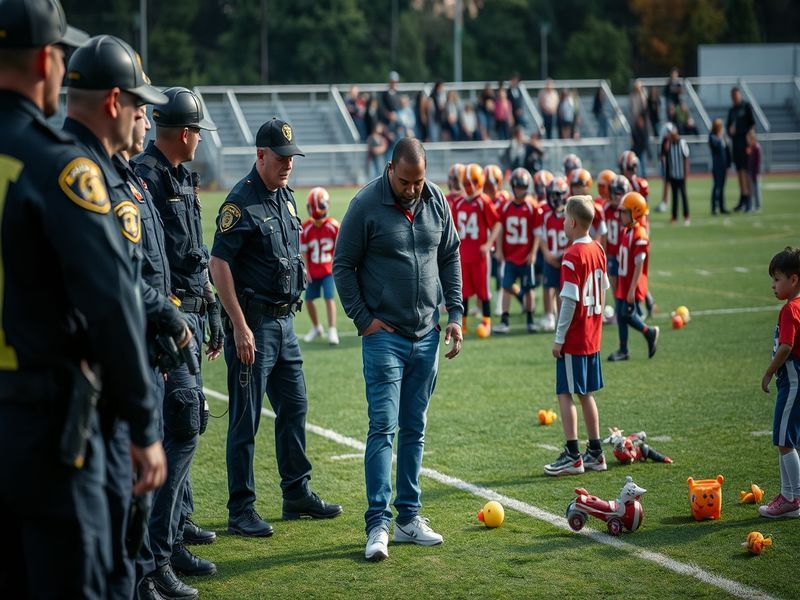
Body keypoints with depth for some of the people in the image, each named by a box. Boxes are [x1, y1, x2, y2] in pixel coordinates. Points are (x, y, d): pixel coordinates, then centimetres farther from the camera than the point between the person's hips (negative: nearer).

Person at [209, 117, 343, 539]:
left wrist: (289, 310, 18)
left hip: (284, 320, 9)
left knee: (294, 408, 14)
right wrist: (240, 327, -21)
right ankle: (241, 511, 3)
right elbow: (218, 263, -18)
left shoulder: (285, 197, 12)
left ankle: (297, 496, 25)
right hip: (252, 322, -9)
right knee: (246, 419, -3)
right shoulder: (242, 201, -14)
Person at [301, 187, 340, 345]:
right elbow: (303, 251, -3)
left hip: (328, 269, -2)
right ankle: (316, 328, 30)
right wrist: (305, 271, -7)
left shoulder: (333, 226, -12)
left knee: (329, 298, -12)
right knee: (308, 300, 8)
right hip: (313, 271, 2)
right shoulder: (306, 228, -9)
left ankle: (332, 331, -9)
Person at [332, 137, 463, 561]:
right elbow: (343, 266, -4)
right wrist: (364, 320, -7)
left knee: (414, 429, 10)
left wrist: (455, 313, 8)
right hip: (384, 334, -5)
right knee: (383, 425, -9)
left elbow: (450, 257, 15)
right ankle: (378, 524, -9)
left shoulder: (436, 201, 5)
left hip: (426, 335, 5)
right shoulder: (366, 205, -9)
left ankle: (409, 517, 16)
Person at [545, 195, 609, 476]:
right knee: (586, 394, 15)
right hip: (593, 337, 8)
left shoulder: (573, 256, -17)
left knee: (566, 394, -3)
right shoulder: (598, 250, 8)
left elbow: (570, 300, -19)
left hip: (573, 339, -8)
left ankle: (573, 456, -3)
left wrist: (559, 338, -14)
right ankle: (595, 453, 19)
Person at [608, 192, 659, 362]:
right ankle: (623, 350, 16)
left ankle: (650, 333, 17)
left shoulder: (639, 235, -19)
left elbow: (639, 265, -20)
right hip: (623, 283, 9)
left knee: (628, 314, -5)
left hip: (633, 286, -9)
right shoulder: (626, 232, 8)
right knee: (621, 316, 9)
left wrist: (632, 290, -22)